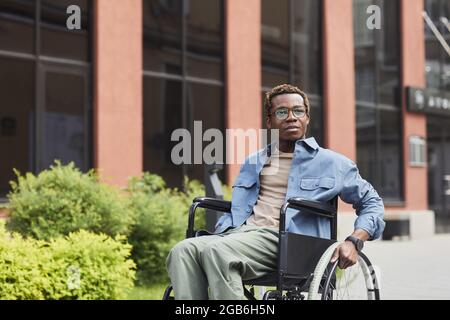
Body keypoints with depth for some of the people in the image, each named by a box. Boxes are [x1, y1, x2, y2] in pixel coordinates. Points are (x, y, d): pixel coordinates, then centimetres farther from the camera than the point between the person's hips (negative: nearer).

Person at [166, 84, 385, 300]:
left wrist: (354, 241, 0)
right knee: (183, 251, -27)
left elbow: (372, 203, 19)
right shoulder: (253, 162, 29)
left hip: (284, 239, -5)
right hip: (240, 232, 5)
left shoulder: (331, 163, 16)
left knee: (217, 252, -34)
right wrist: (222, 230, 13)